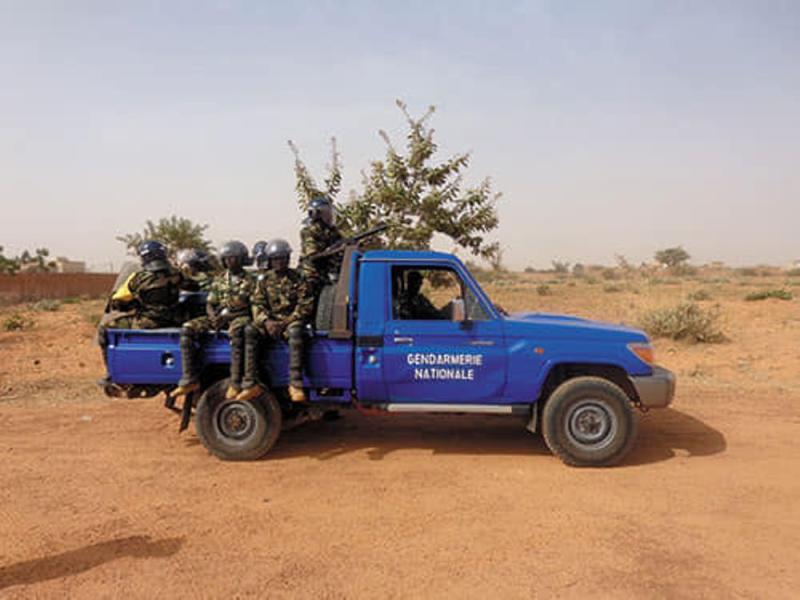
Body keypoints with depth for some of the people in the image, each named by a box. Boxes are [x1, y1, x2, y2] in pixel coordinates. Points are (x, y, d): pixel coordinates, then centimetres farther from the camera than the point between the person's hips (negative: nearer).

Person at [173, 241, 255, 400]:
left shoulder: (249, 281, 2)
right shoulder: (219, 280, 16)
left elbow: (252, 308, -5)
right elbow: (209, 304, 14)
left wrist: (228, 316, -16)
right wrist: (213, 317, -9)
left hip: (240, 317, -5)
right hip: (219, 317, 5)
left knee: (237, 330, -41)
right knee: (187, 328, -18)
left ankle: (235, 383, -37)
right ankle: (190, 380, -18)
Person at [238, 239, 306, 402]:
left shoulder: (296, 278, 5)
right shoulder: (264, 280, 12)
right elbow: (257, 304, 6)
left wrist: (287, 321, -15)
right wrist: (266, 321, -14)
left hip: (291, 320, -3)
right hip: (270, 322, 3)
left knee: (296, 331, -38)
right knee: (249, 331, -26)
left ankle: (295, 384, -39)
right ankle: (251, 384, -29)